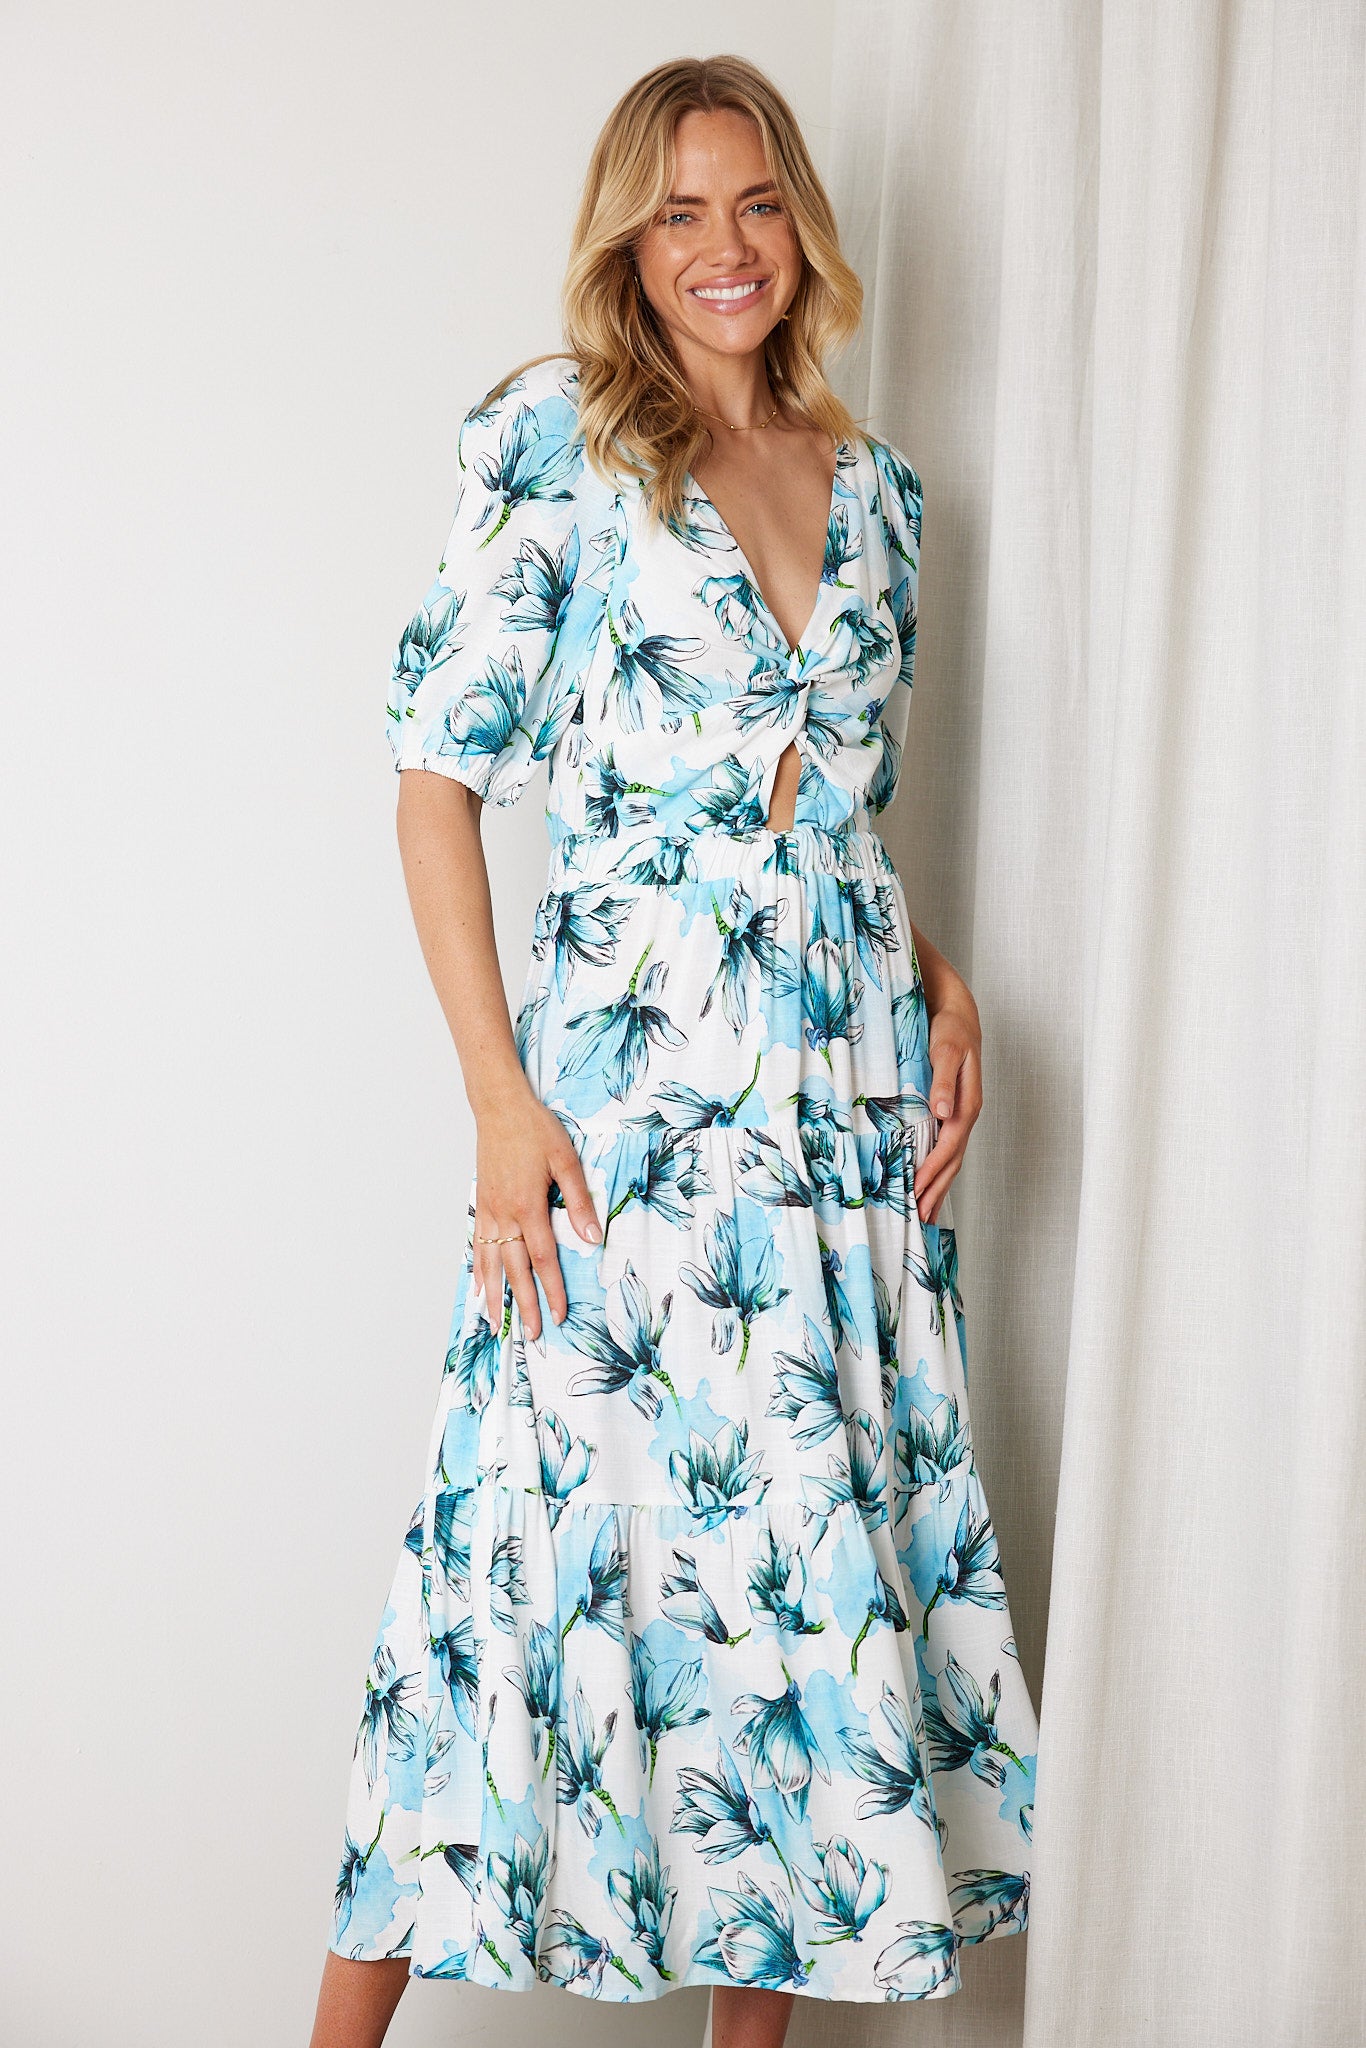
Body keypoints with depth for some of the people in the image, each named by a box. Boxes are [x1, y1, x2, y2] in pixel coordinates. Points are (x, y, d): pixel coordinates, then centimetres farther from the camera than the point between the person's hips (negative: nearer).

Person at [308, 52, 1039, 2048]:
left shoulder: (873, 487, 14)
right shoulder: (552, 437, -1)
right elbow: (440, 773, -6)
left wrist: (942, 985, 4)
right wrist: (499, 1094, -13)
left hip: (851, 1089, 5)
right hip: (628, 1077, -5)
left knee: (815, 1547, 8)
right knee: (557, 1541, -4)